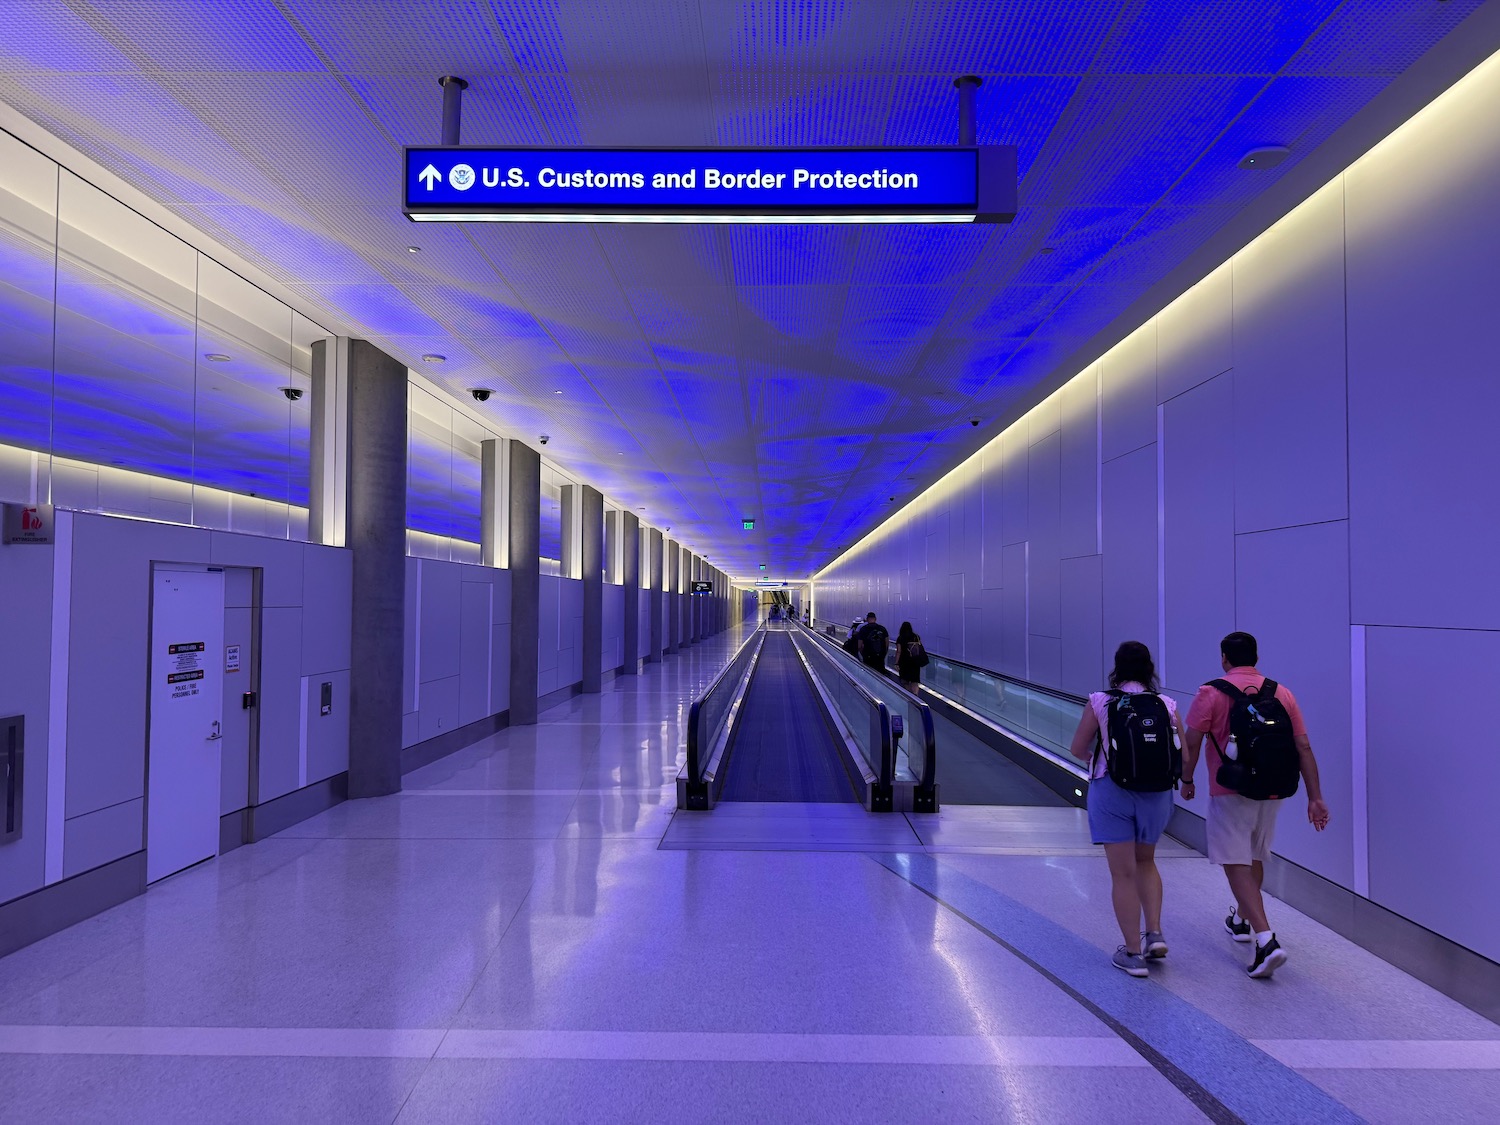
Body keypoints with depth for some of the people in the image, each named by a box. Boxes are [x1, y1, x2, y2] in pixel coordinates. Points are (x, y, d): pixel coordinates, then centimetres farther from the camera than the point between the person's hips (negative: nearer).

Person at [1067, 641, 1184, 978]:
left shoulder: (1100, 702, -9)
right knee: (1145, 862, 26)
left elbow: (1078, 750, -4)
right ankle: (1155, 933, 18)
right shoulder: (1166, 705, -3)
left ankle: (1133, 953, 13)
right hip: (1157, 795, 3)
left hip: (1112, 792, -3)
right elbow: (1183, 758, 0)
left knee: (1123, 873, 7)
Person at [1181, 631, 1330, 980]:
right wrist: (1315, 798, 4)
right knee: (1255, 858, 22)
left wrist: (1187, 781, 6)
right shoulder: (1281, 693, 3)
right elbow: (1304, 748, 1)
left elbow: (1191, 744, -9)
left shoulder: (1211, 693, -10)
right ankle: (1242, 920, 40)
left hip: (1230, 793, -6)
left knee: (1237, 865, -3)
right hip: (1272, 794, 6)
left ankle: (1266, 940, -15)